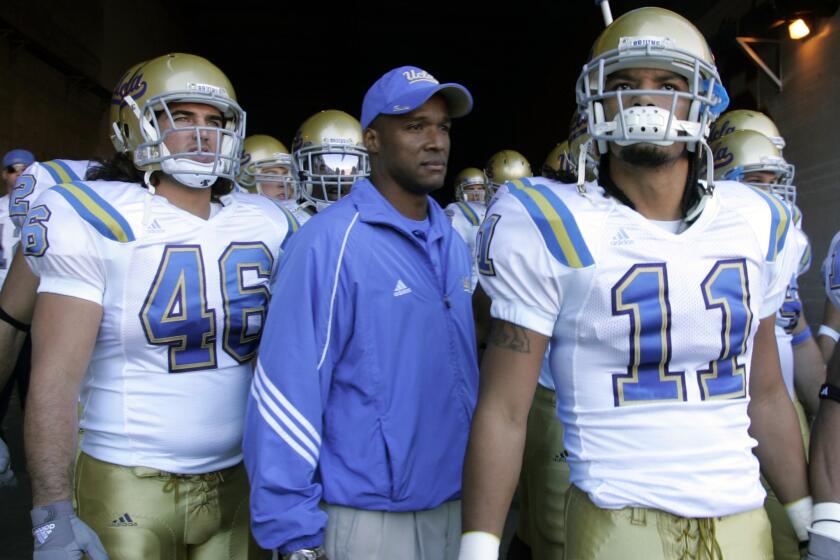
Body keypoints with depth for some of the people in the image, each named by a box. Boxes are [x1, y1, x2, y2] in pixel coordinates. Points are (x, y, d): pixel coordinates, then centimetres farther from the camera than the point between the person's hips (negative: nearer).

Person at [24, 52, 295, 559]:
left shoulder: (265, 225, 3)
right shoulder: (95, 222, -11)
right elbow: (56, 373, -14)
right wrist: (52, 512, -18)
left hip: (239, 479, 4)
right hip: (131, 487, -4)